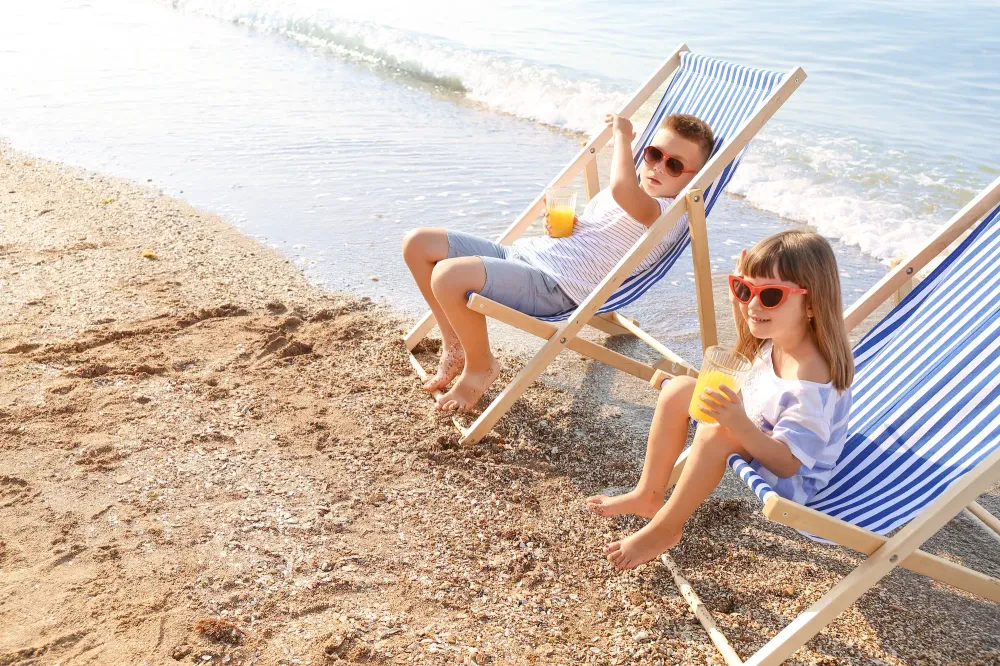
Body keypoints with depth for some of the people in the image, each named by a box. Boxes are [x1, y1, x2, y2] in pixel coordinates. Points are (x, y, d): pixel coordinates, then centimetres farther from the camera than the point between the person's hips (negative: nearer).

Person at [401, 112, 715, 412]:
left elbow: (621, 187, -34)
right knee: (418, 242, 5)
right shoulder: (628, 196, 18)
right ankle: (455, 343, 16)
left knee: (448, 274, -31)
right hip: (521, 252, 10)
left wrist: (622, 135, -16)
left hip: (554, 285, -10)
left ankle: (480, 367, -4)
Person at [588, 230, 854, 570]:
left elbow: (788, 462, -35)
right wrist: (740, 291, -1)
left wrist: (740, 425, -49)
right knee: (678, 390, 0)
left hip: (794, 479, -9)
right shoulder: (775, 339, -10)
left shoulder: (811, 380, -35)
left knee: (715, 434, -37)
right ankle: (648, 495, 10)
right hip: (754, 436, 9)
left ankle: (664, 529, -17)